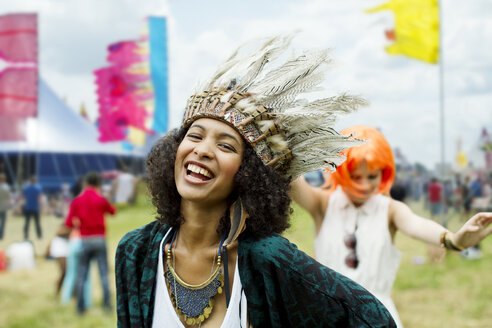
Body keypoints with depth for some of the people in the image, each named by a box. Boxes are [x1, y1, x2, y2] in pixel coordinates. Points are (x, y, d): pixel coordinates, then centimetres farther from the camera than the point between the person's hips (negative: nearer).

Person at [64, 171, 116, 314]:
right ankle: (107, 302, -3)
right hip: (100, 239, -1)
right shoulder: (101, 200, -4)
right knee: (103, 273, 3)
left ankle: (80, 306, 6)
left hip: (85, 241, 1)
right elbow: (113, 211, 15)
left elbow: (69, 223, -2)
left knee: (81, 274, 7)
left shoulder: (76, 201, 0)